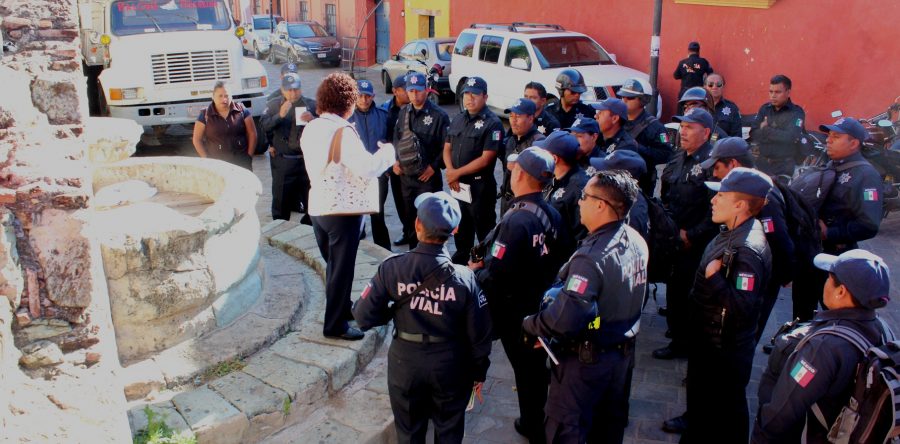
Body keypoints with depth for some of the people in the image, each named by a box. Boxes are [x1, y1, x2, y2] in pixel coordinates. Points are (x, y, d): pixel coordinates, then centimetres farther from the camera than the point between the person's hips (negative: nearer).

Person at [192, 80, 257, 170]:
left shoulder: (241, 110, 4)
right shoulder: (205, 115, 1)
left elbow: (252, 134, 7)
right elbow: (197, 140, 4)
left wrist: (249, 156, 0)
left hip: (242, 162, 1)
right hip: (217, 164, -1)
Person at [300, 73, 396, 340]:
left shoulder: (310, 129, 3)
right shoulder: (343, 131, -21)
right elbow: (366, 168, -29)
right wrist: (387, 152, -12)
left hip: (317, 206, 8)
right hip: (342, 210, -8)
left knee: (333, 264, 23)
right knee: (342, 268, 6)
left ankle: (342, 308, 40)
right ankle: (335, 325, 16)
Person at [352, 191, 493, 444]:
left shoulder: (391, 268, -20)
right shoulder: (464, 278, -19)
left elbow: (363, 317, -14)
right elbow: (479, 334, -11)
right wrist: (479, 371, 6)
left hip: (405, 361, 1)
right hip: (450, 365, 0)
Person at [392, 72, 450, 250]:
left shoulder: (438, 115, -11)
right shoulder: (404, 112, 8)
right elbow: (396, 138, 16)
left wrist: (433, 167, -14)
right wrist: (396, 160, 4)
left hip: (428, 176, -6)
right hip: (406, 174, 6)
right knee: (409, 215, 15)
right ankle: (412, 251, 28)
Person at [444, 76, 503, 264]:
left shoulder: (492, 123, -12)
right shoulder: (458, 120, 12)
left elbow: (486, 159, -17)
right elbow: (447, 148, 13)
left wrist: (458, 172, -13)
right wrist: (450, 172, -6)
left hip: (480, 185, -7)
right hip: (458, 185, 7)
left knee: (484, 229, -1)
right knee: (461, 226, 21)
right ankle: (460, 258, 37)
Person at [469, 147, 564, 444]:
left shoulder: (516, 220, -30)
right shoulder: (552, 215, -7)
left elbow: (495, 277, -31)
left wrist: (475, 271, -8)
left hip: (516, 311, -7)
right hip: (543, 305, 8)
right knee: (537, 365, 23)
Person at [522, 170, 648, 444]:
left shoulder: (592, 257, -32)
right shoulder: (637, 242, -6)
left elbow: (565, 318, -37)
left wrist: (531, 324, -19)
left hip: (586, 357, -8)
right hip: (624, 348, 8)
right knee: (611, 419, 26)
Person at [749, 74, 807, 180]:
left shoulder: (797, 112, -4)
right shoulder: (764, 109, 9)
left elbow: (790, 137, -19)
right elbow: (753, 135, -1)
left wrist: (765, 130, -10)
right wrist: (778, 135, -14)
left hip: (785, 167, -4)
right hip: (762, 164, 4)